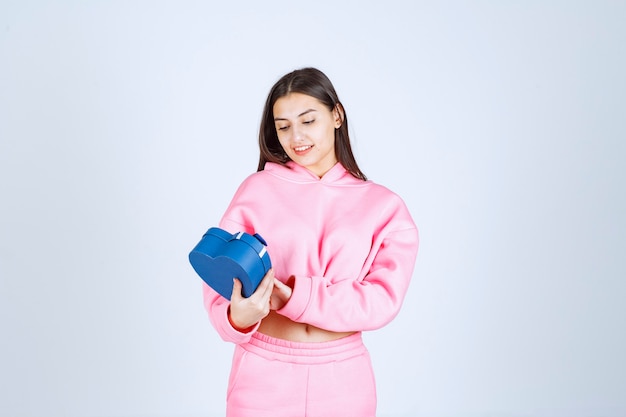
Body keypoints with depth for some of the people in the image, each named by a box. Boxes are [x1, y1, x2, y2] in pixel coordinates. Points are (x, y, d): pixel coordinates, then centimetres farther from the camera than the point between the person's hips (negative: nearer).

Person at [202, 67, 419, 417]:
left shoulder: (384, 207, -1)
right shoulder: (257, 189, -2)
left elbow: (383, 299, -11)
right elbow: (221, 277, -6)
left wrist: (293, 297, -21)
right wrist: (239, 316, -28)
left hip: (342, 378, 1)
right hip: (262, 373, 0)